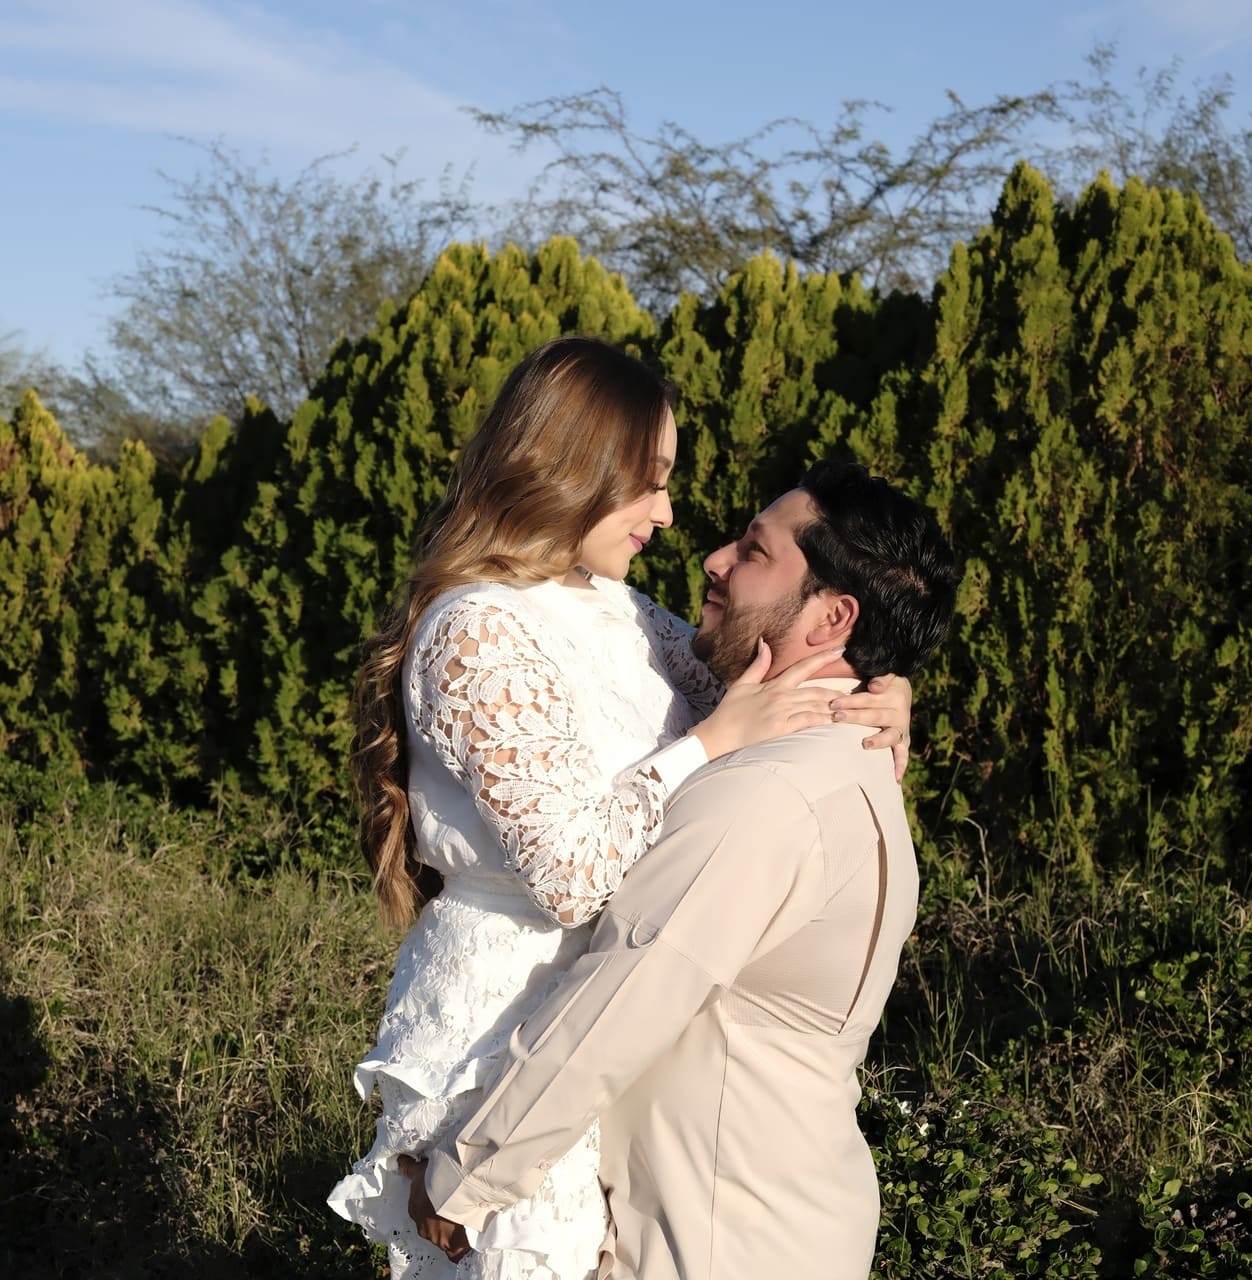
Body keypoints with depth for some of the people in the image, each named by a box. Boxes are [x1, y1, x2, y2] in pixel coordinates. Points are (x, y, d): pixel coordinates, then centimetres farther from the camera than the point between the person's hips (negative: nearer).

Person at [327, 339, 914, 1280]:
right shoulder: (480, 635, -19)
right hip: (512, 1021, -8)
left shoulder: (623, 614, 6)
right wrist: (712, 742, -20)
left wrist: (872, 699, -5)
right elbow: (572, 871, -24)